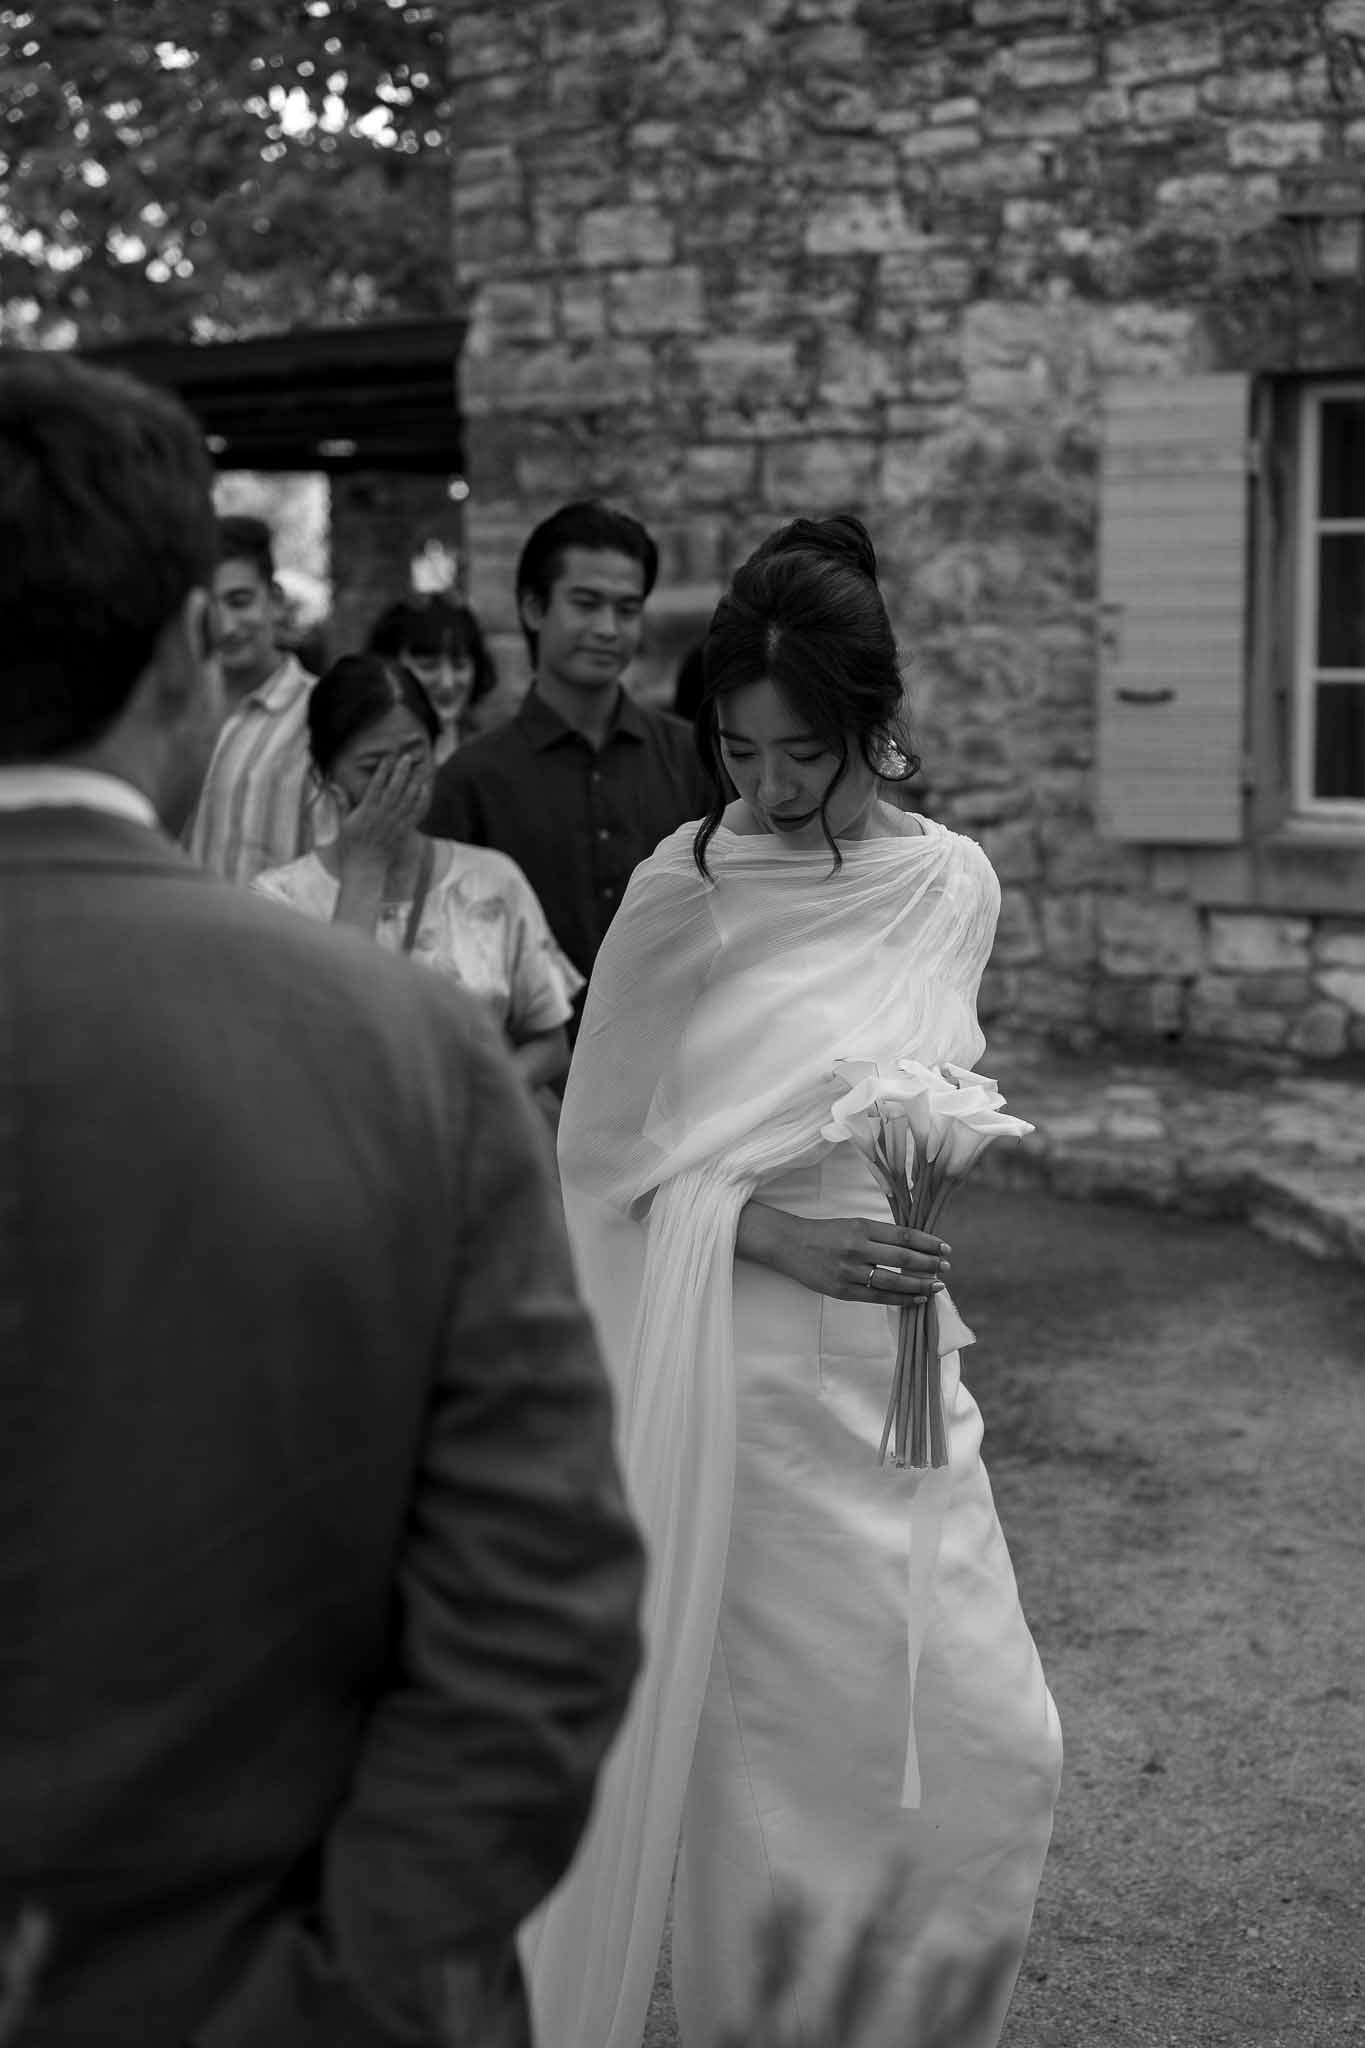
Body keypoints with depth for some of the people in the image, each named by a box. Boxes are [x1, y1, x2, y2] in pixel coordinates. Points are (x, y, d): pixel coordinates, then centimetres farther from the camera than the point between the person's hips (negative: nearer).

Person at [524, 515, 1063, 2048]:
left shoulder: (954, 885, 3)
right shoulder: (681, 896, -8)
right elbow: (604, 1158, -5)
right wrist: (772, 1234, -17)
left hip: (900, 1362, 4)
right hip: (735, 1375, -4)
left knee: (994, 1745, 5)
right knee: (773, 1748, 2)